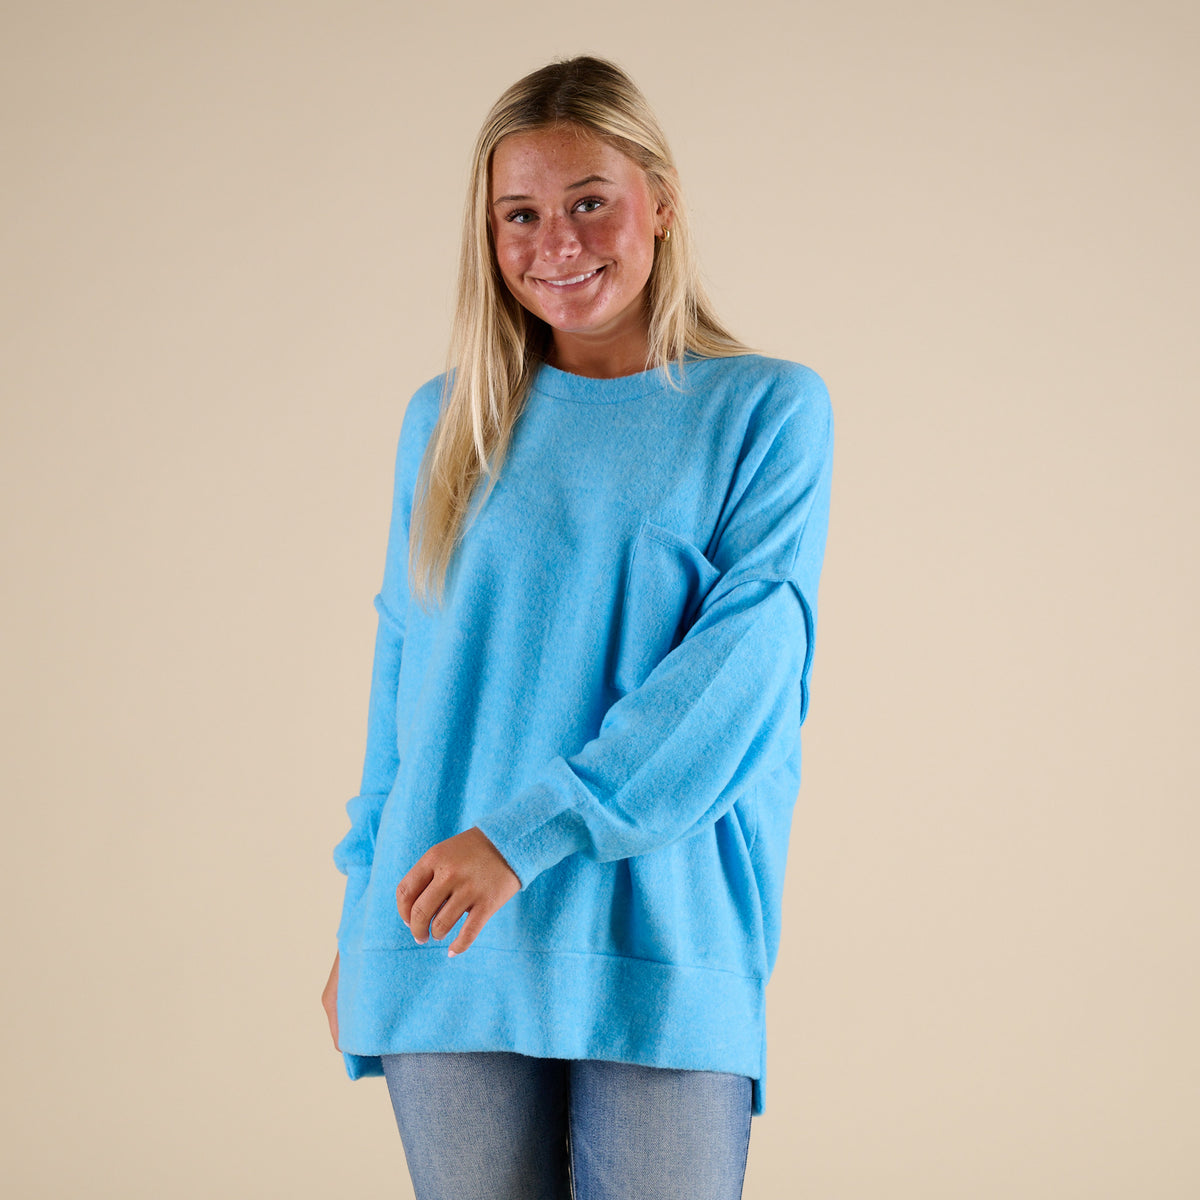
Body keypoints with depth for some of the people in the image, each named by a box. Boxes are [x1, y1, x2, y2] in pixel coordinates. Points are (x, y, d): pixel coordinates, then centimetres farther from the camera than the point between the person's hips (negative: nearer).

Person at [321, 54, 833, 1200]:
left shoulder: (770, 409, 3)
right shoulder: (446, 422, 12)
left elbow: (746, 659, -9)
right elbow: (402, 677, 15)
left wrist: (531, 830, -18)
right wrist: (362, 927, 10)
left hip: (664, 955, -2)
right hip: (448, 950, 3)